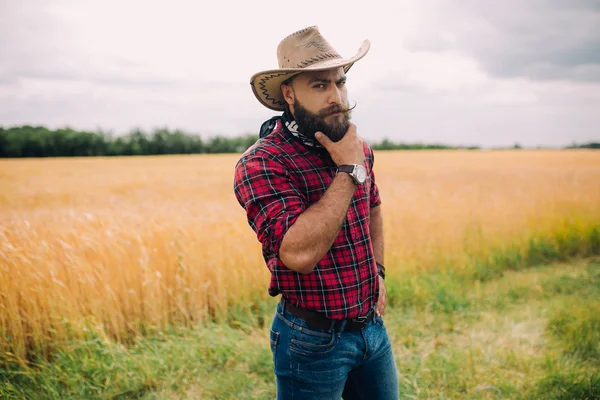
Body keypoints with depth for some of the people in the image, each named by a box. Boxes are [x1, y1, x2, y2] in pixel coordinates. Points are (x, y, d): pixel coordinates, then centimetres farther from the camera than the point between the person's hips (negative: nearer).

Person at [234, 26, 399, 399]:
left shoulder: (358, 148, 0)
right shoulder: (261, 164, -22)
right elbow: (300, 253, -34)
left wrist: (378, 272, 11)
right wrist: (348, 171, -27)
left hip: (373, 325, 6)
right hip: (314, 339, -6)